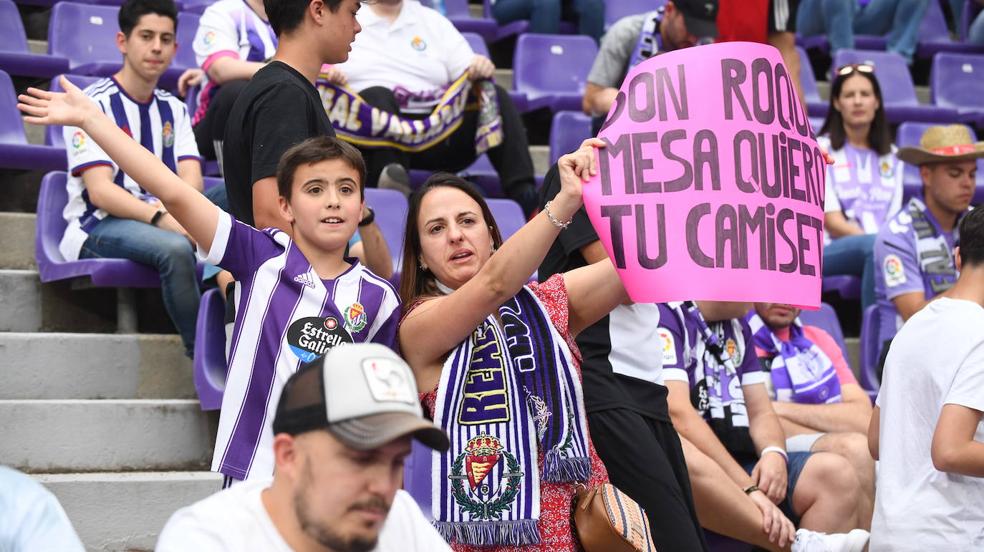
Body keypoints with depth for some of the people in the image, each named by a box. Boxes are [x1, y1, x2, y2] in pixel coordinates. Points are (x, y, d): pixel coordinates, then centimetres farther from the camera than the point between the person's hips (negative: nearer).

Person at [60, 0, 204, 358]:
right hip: (97, 229, -5)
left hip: (160, 226, 5)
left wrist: (168, 207, -21)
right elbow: (100, 192, -14)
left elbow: (192, 181, 3)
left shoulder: (174, 110, 16)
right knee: (175, 246, -37)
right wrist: (161, 218, -28)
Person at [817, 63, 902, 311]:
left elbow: (894, 220, 12)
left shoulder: (891, 156, 21)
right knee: (877, 246, -38)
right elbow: (831, 222, -4)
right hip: (828, 251, -4)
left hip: (887, 251, 4)